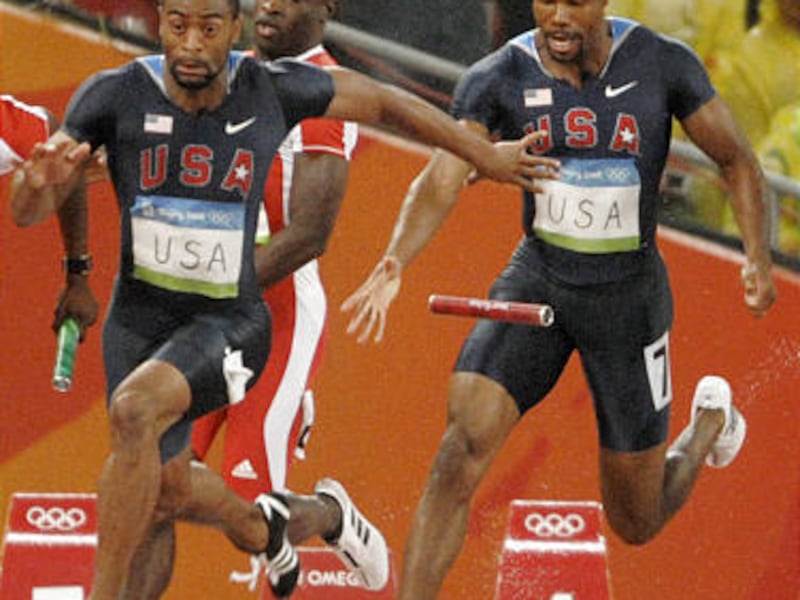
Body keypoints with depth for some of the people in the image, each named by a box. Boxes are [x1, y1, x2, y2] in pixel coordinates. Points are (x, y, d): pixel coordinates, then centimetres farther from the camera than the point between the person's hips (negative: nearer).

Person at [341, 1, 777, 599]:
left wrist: (758, 258, -20)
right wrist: (394, 265, -41)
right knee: (459, 455, -21)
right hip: (535, 281, 1)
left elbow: (737, 161, -3)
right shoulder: (499, 77, -12)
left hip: (629, 295, -1)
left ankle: (710, 419, 44)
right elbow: (441, 179, -22)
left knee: (637, 523, 10)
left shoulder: (664, 64, -13)